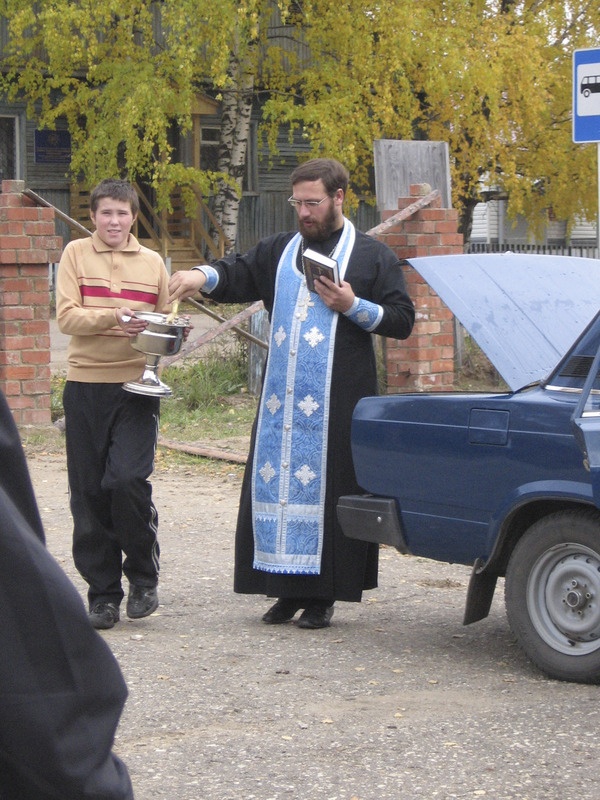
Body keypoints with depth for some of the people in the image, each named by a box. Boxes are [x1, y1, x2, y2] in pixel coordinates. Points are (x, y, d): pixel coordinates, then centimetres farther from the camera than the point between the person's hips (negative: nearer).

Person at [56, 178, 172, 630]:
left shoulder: (152, 262, 10)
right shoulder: (76, 254, 5)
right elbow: (66, 317, -6)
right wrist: (112, 318, -22)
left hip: (136, 387, 0)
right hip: (86, 386, 0)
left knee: (128, 479, -15)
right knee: (89, 493, 2)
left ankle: (144, 576, 6)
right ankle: (103, 593, 13)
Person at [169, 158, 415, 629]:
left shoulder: (372, 257, 5)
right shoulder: (279, 252, 17)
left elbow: (403, 321, 1)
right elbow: (238, 276, 7)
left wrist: (353, 306, -12)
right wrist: (204, 276, -14)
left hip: (338, 404, -4)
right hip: (281, 401, 4)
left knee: (329, 489, -4)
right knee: (276, 484, 3)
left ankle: (323, 594, 3)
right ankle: (289, 589, 10)